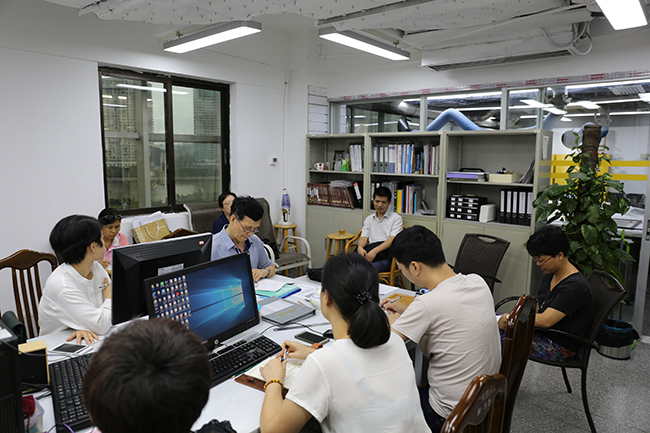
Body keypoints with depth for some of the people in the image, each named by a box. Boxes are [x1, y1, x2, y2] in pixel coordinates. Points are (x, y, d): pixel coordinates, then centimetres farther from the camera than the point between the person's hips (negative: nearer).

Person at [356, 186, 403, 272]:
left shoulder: (396, 218, 7)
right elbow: (364, 237, 13)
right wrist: (360, 247, -13)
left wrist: (375, 251, -21)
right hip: (371, 252, 4)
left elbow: (393, 240, -7)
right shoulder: (369, 219, 23)